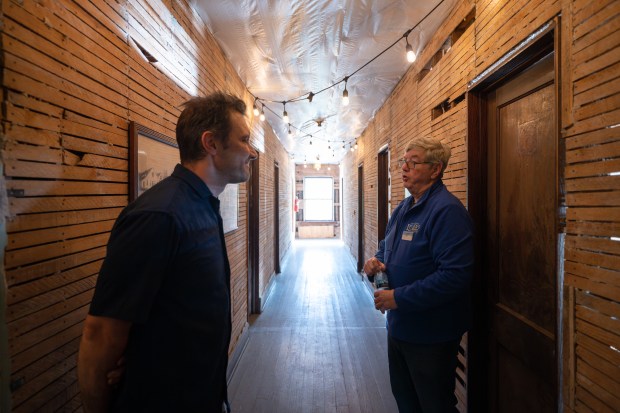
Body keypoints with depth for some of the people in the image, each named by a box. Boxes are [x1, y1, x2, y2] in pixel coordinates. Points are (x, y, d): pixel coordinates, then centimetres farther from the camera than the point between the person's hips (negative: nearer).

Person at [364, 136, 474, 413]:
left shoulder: (448, 211, -22)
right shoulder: (403, 208, 8)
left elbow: (455, 275, -31)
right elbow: (386, 249, 21)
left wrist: (400, 297, -27)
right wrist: (375, 261, -2)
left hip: (431, 335, -8)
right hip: (399, 327, 9)